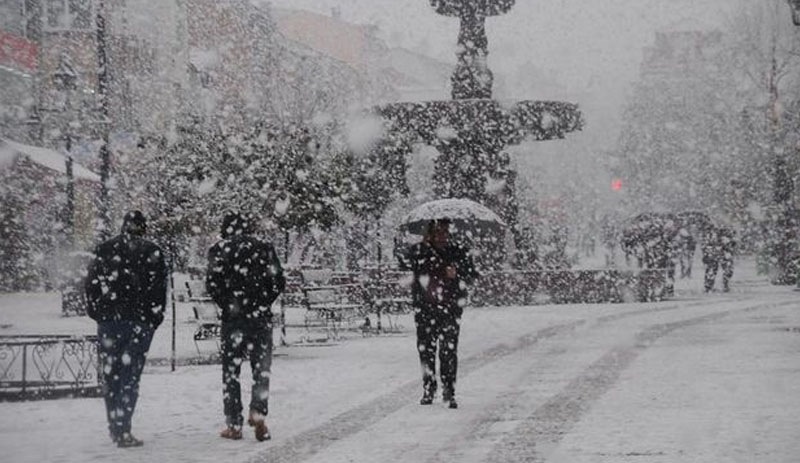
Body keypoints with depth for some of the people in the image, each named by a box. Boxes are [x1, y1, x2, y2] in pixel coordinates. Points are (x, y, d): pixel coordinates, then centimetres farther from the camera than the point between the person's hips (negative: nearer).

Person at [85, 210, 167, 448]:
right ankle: (123, 430, -12)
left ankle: (115, 427, 17)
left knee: (111, 375, 13)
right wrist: (155, 318, 6)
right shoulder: (152, 253, -2)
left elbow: (91, 284, 6)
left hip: (109, 321, 2)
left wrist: (96, 314, 13)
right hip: (140, 322, -2)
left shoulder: (104, 250, 5)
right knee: (131, 376, -3)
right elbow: (159, 290, -3)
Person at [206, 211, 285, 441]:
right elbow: (279, 282, 0)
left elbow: (212, 283, -8)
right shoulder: (264, 248, 4)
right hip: (261, 317, 1)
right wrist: (263, 303, 11)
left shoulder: (219, 250, 0)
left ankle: (234, 424, 6)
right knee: (261, 368, 9)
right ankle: (258, 411, -12)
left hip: (232, 318, -1)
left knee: (230, 371, 7)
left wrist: (226, 305, 5)